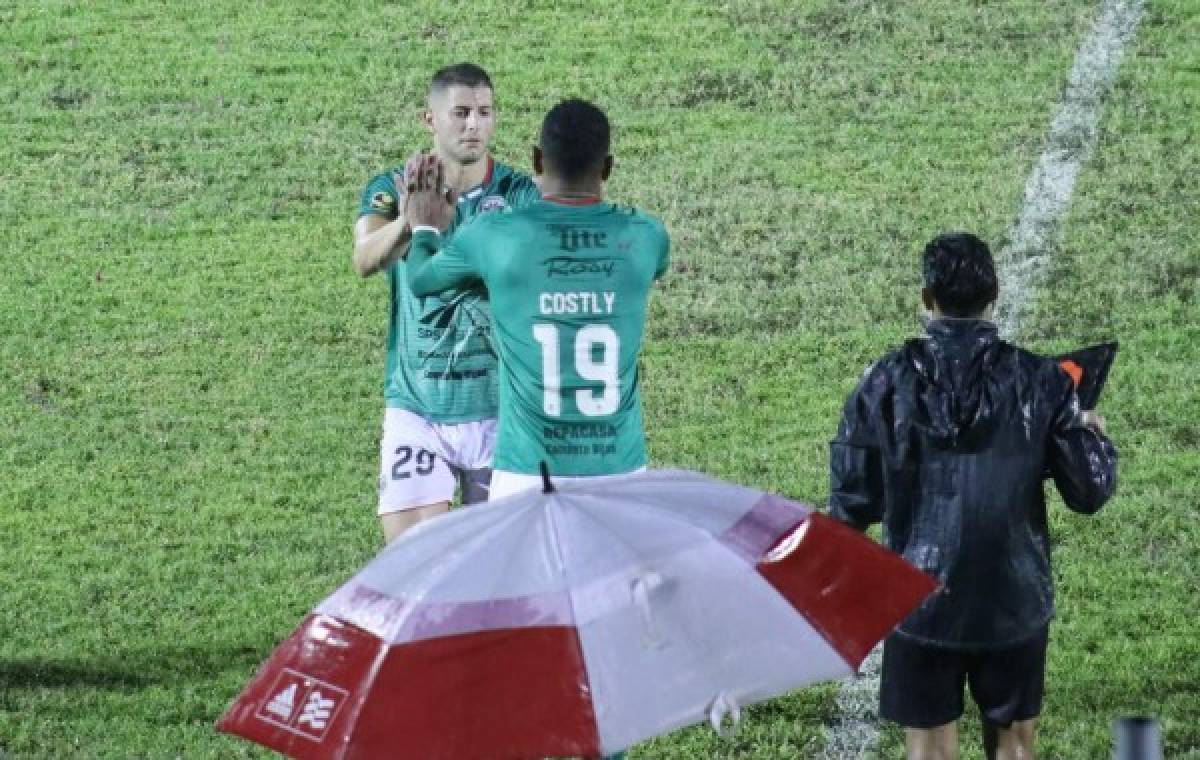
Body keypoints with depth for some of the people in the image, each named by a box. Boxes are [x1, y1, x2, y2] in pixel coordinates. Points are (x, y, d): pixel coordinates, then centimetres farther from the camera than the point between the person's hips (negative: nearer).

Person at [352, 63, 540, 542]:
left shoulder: (518, 195, -2)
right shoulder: (391, 190, -2)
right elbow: (365, 260, -21)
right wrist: (408, 221, -44)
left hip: (497, 409, 0)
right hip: (416, 408, 0)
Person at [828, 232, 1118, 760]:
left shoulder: (886, 383, -9)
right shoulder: (1040, 382, -9)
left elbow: (851, 504, -7)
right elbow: (1090, 492, -4)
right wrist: (1095, 437, 16)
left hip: (920, 603, -1)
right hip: (1014, 603, 1)